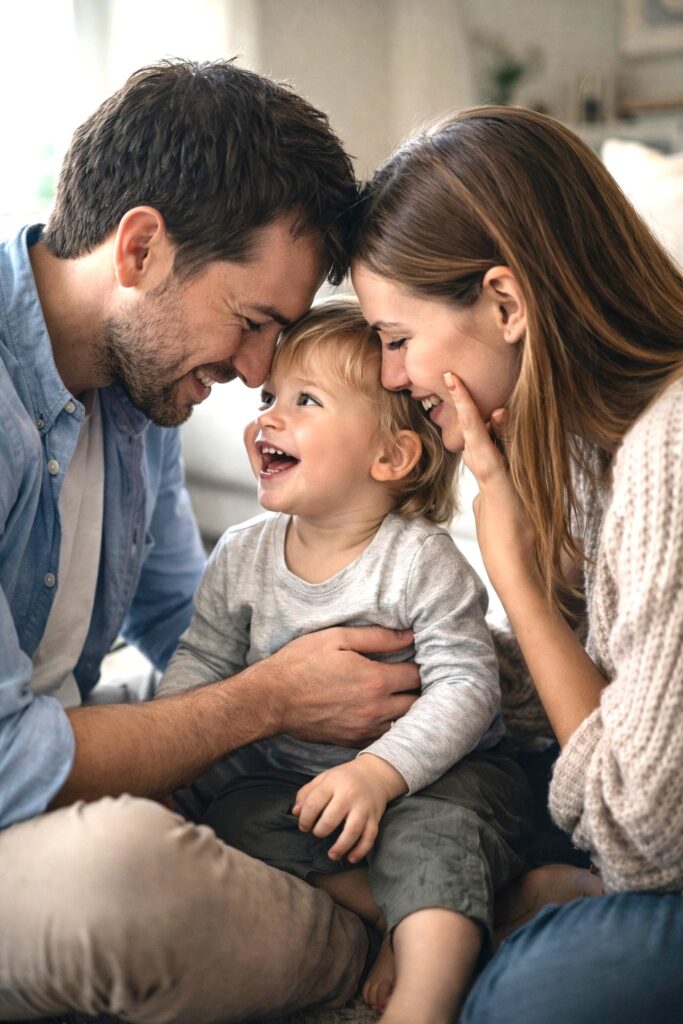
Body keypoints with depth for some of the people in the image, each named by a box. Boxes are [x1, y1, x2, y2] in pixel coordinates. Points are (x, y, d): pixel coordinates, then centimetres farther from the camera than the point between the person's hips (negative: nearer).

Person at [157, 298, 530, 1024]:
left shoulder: (421, 561, -18)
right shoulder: (241, 556, -2)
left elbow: (463, 685, -21)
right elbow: (201, 660, 6)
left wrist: (380, 771, -33)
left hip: (431, 772, -4)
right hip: (288, 772, 5)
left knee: (434, 837, -32)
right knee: (229, 824, -20)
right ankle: (394, 914, -13)